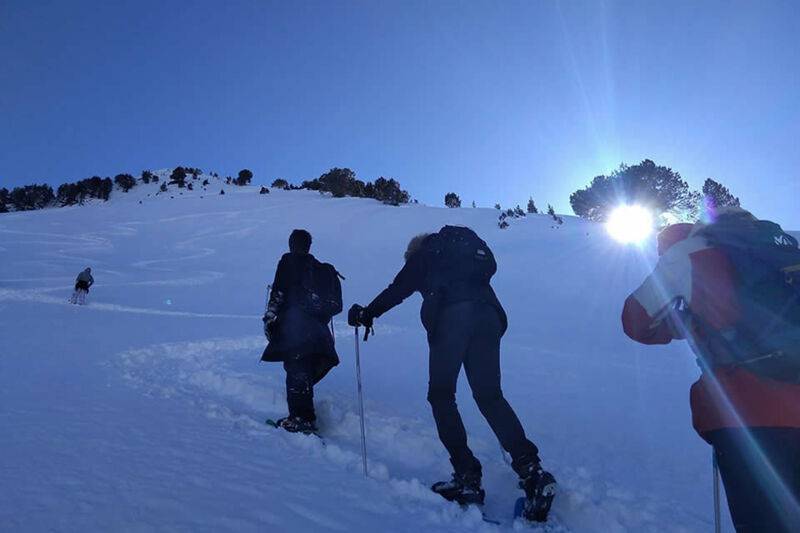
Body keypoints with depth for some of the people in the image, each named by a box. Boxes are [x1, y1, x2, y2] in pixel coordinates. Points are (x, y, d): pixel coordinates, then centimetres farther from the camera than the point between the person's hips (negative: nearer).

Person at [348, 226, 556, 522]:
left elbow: (400, 287, 15)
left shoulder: (426, 250, 21)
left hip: (450, 315, -5)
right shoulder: (469, 243, 37)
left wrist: (368, 313, 25)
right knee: (490, 396, 7)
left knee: (441, 395, 4)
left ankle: (467, 477, -5)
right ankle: (531, 469, -10)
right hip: (489, 314, 5)